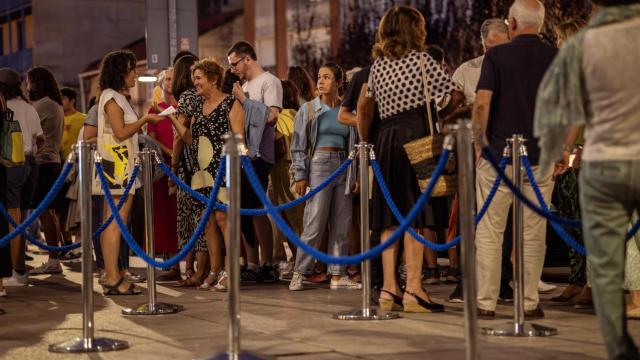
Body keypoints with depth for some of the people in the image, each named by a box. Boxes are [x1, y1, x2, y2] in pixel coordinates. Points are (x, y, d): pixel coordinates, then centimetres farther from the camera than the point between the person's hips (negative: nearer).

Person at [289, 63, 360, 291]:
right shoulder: (308, 110, 3)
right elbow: (298, 145, 0)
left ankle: (338, 275, 9)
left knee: (342, 225, 3)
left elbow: (353, 144, 15)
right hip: (319, 166, -4)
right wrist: (300, 176, -7)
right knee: (315, 224, -9)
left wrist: (355, 174, 9)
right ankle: (299, 274, -2)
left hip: (343, 167, 4)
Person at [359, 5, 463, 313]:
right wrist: (440, 116, 13)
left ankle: (389, 289, 5)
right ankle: (413, 290, -12)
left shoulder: (378, 64, 16)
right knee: (415, 216, -8)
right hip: (415, 135, -6)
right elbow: (456, 96, -3)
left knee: (390, 217, 6)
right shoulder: (420, 59, -1)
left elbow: (364, 106, 20)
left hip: (385, 138, 6)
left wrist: (366, 143, 24)